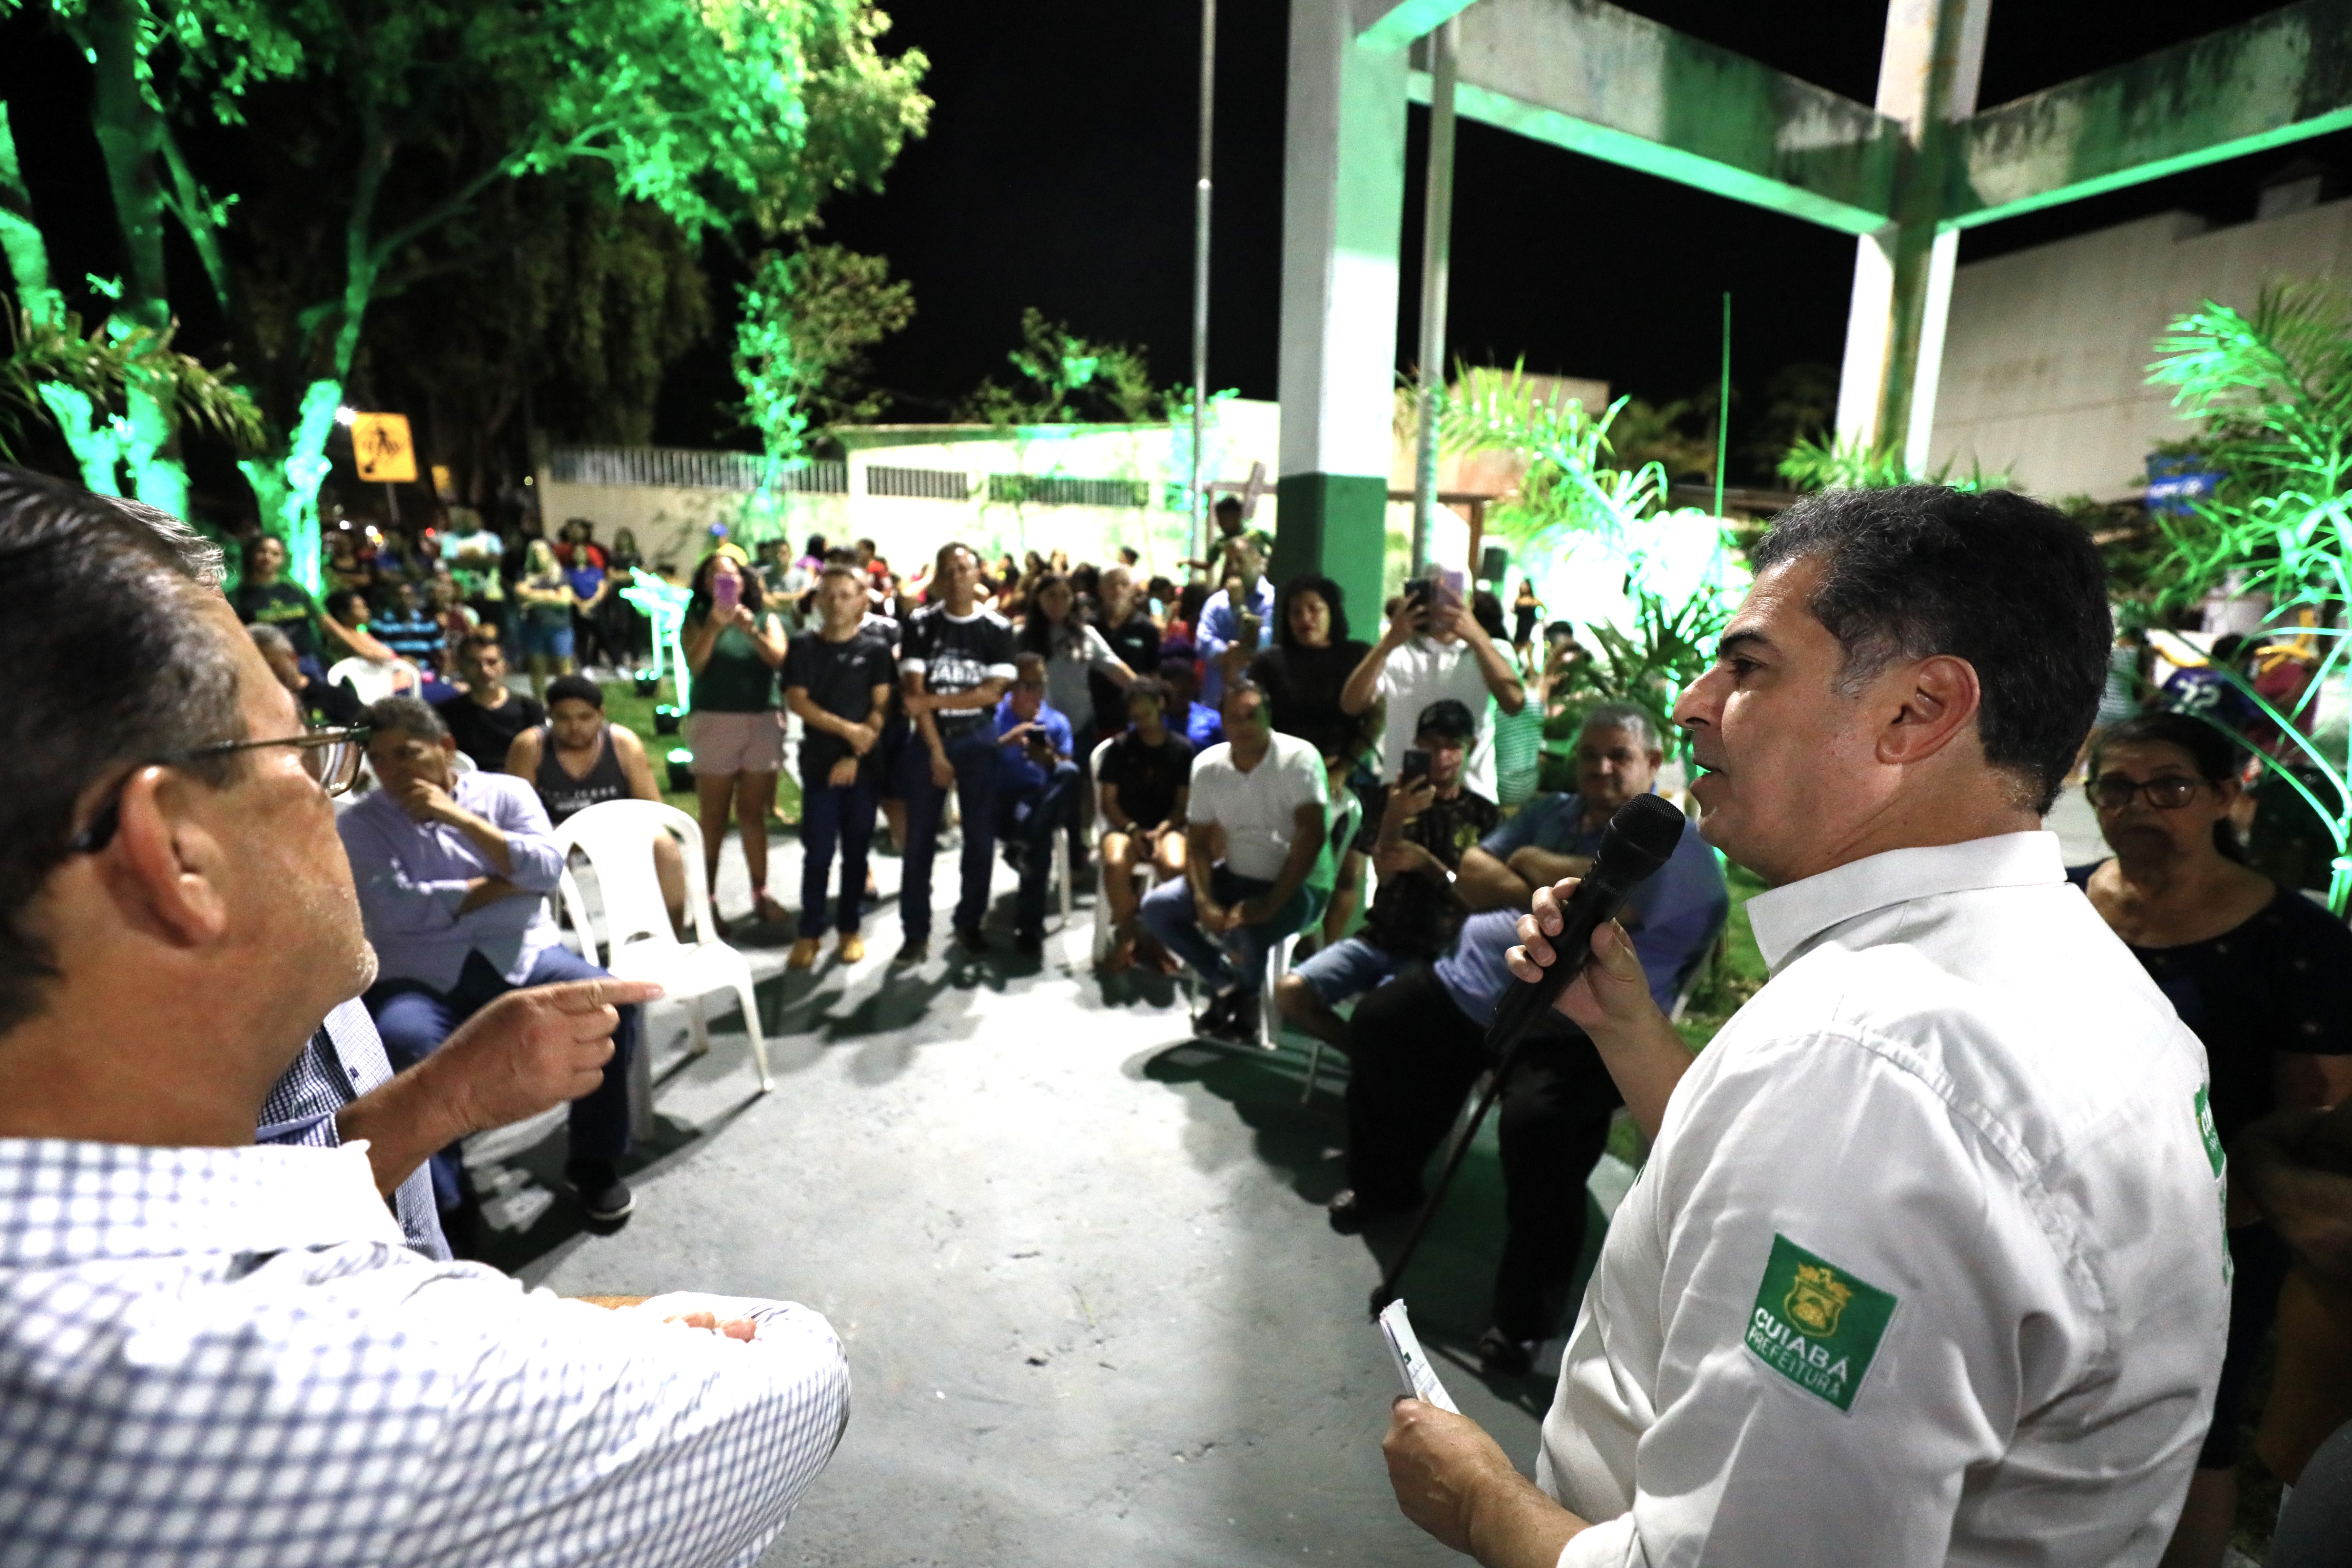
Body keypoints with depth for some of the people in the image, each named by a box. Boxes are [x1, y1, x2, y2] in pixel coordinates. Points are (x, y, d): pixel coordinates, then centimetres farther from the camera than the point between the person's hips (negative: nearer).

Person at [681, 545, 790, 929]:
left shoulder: (766, 618, 8)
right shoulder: (697, 619, 4)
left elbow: (781, 660, -8)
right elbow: (694, 664, -11)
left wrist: (751, 630, -21)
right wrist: (714, 625, -21)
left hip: (763, 723, 2)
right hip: (714, 722, -1)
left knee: (753, 814, 8)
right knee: (714, 817, 3)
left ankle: (760, 895, 15)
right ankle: (708, 897, 8)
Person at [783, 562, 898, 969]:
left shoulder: (876, 648, 2)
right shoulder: (803, 646, 4)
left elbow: (881, 707, -2)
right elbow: (797, 701, -3)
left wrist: (855, 755, -11)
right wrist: (847, 728, -13)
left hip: (864, 764, 0)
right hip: (818, 761, 0)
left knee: (856, 850, 7)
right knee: (817, 852, 1)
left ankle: (849, 929, 18)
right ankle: (809, 933, 9)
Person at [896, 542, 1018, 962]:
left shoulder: (998, 629, -1)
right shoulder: (920, 625, -1)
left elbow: (993, 692, -10)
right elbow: (914, 692, -6)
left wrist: (933, 701, -16)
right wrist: (936, 751, -13)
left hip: (978, 739, 0)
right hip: (928, 739, 0)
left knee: (980, 836, 4)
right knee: (920, 838, 1)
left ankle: (970, 922, 19)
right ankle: (916, 932, 9)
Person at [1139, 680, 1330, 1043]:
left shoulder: (1298, 758, -18)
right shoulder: (1207, 765, -3)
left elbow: (1311, 837, -24)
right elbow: (1198, 842, 1)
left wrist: (1268, 905, -30)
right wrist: (1204, 903, -16)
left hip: (1299, 885, -5)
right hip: (1236, 876, 6)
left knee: (1244, 933, -34)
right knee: (1156, 906, -9)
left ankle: (1248, 996, 5)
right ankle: (1225, 985, 11)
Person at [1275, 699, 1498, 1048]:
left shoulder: (1484, 816, 4)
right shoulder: (1395, 797, 8)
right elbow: (1384, 873, -5)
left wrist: (1426, 863, -16)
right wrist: (1394, 817, -23)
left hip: (1436, 955, -3)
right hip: (1380, 938, 3)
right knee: (1290, 992, -15)